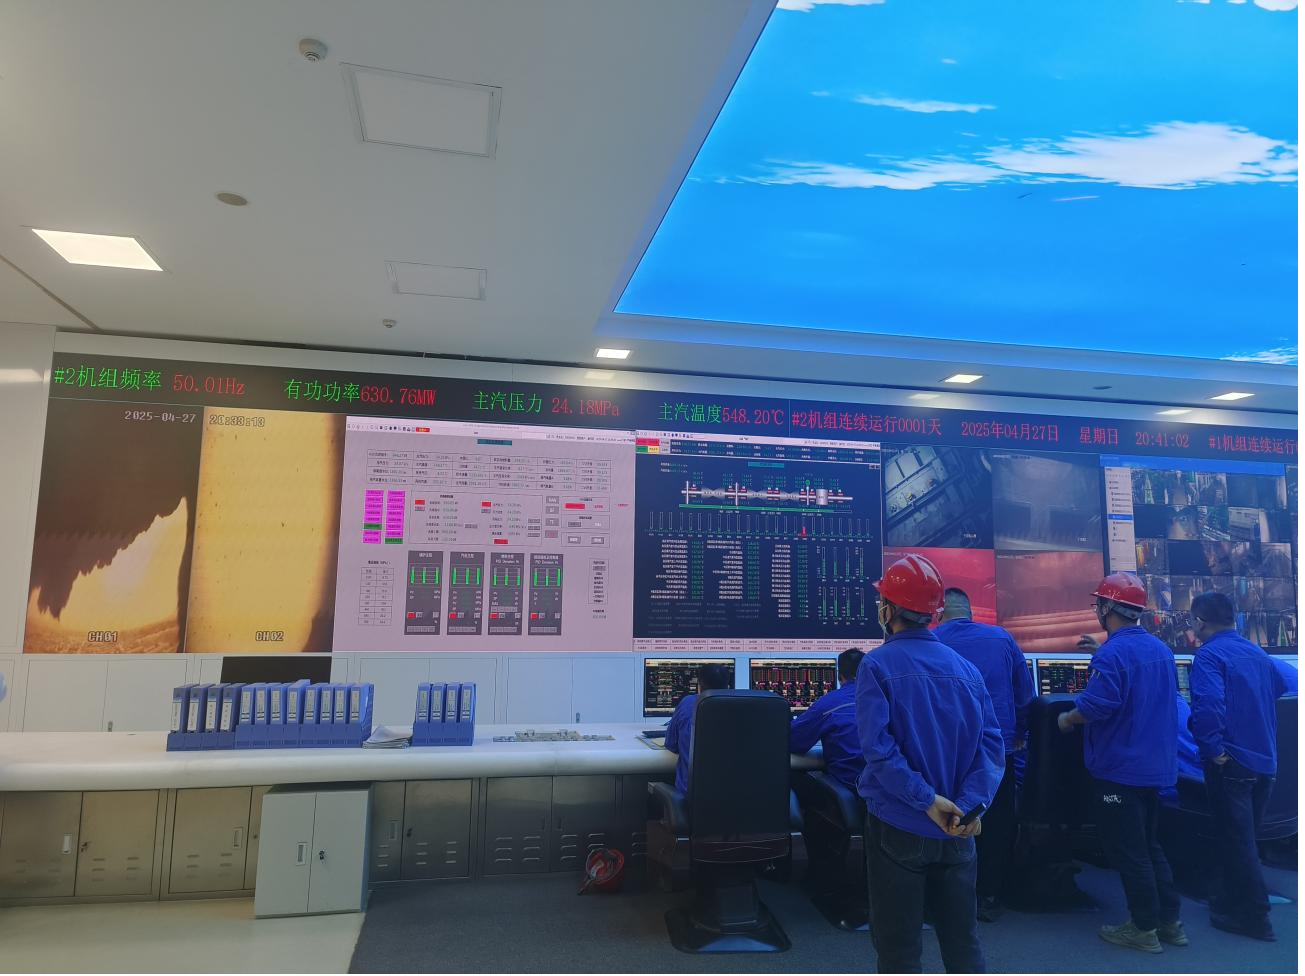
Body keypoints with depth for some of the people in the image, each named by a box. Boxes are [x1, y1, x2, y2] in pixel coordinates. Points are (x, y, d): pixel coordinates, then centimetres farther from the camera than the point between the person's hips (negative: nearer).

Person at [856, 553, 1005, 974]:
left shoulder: (877, 665, -11)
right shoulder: (965, 668, 4)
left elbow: (877, 746, -21)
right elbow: (991, 743, -4)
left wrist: (927, 800, -18)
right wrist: (971, 802, -12)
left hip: (897, 825, -4)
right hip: (956, 829, 4)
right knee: (963, 939, 19)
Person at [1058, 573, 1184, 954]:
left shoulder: (1111, 655, -22)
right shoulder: (1159, 648, 6)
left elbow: (1096, 706, -30)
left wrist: (1067, 719, -11)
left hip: (1120, 767, -9)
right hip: (1155, 765, 9)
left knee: (1126, 850, 4)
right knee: (1148, 845, 20)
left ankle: (1144, 928, 13)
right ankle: (1169, 921, 26)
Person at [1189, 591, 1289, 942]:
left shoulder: (1209, 655, -17)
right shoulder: (1257, 653, 9)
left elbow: (1208, 704, -31)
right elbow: (1280, 689, 28)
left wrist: (1214, 749, -20)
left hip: (1231, 763, -8)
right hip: (1264, 759, 8)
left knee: (1235, 840, 2)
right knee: (1245, 837, 19)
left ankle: (1254, 917, 9)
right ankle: (1232, 900, 30)